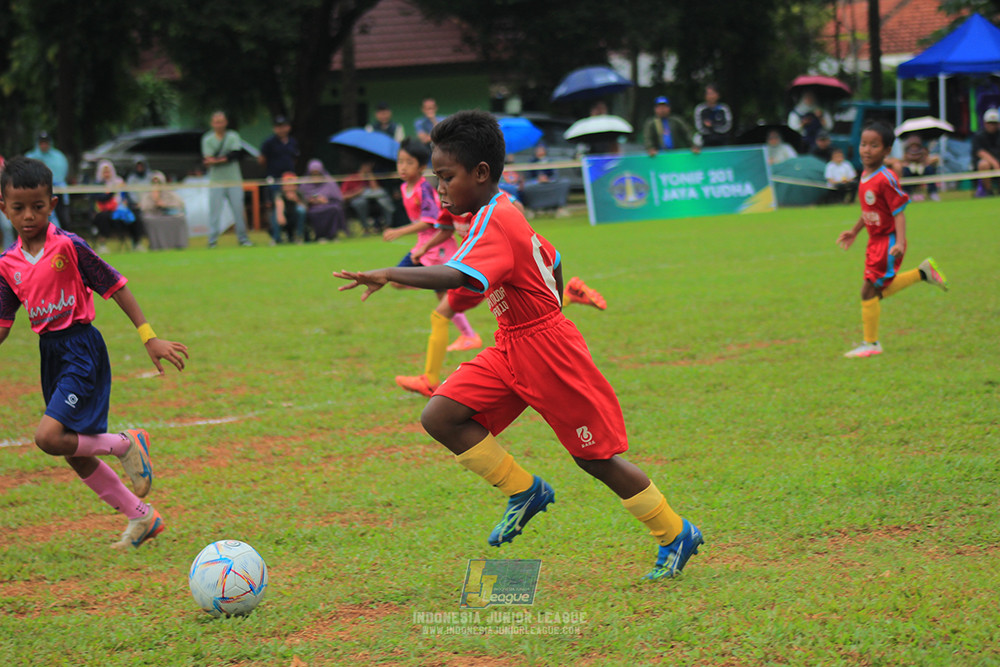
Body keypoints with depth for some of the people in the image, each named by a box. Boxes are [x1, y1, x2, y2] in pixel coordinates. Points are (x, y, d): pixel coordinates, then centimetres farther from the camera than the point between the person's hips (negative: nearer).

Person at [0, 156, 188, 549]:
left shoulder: (68, 247, -13)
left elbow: (115, 287, -10)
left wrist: (150, 338, -11)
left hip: (81, 348, -7)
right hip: (50, 354, 7)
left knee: (49, 437, -22)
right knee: (74, 453, 11)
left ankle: (126, 444, 2)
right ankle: (141, 516, 26)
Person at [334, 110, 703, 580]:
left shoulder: (494, 222, -23)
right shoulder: (501, 214, 8)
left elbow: (457, 277, -41)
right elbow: (552, 262, 20)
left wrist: (390, 274, -49)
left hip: (546, 349, -9)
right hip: (511, 349, 9)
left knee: (595, 458, 2)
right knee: (441, 417, -6)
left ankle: (676, 535, 19)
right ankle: (524, 491, 7)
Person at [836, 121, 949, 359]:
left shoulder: (885, 180, -21)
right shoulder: (865, 176, 5)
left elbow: (898, 212, -22)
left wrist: (900, 243, -30)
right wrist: (854, 231, 24)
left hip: (888, 242, -9)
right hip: (875, 241, 9)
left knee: (869, 291, -7)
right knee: (880, 290, 18)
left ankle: (871, 343, 4)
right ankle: (923, 273, 33)